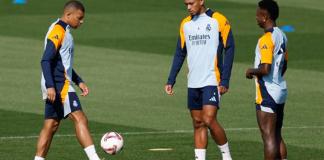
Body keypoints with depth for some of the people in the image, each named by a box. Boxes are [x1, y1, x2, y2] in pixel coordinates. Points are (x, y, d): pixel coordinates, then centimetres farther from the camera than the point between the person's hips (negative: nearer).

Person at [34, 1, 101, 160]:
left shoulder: (64, 32, 19)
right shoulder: (57, 31, -13)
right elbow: (46, 60, -21)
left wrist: (79, 81, 25)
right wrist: (50, 86, -28)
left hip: (59, 86, 10)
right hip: (58, 86, -10)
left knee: (51, 125, 9)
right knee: (80, 118, -16)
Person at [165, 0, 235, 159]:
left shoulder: (218, 20, -6)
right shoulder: (185, 24, 11)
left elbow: (229, 49, -6)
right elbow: (180, 53, 15)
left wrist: (225, 80, -11)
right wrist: (171, 80, 7)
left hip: (212, 81, -6)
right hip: (193, 83, 6)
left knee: (209, 120, -15)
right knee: (198, 123, 6)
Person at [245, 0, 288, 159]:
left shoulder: (266, 39, -18)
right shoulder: (281, 35, 11)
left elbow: (265, 69, -26)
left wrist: (251, 71, -8)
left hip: (267, 94, -9)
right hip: (280, 90, 9)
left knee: (268, 137, -5)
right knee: (277, 136, 13)